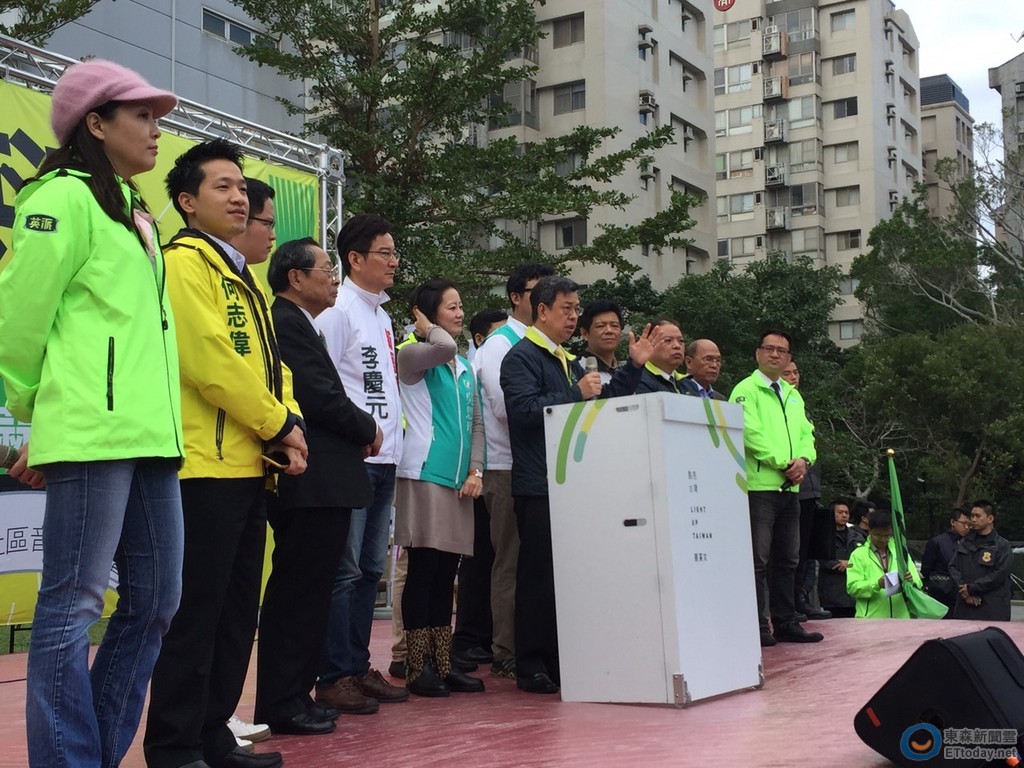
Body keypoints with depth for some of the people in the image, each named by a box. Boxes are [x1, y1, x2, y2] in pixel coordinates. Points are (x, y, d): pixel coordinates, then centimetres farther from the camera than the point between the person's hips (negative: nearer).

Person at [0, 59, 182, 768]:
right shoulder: (64, 196, -4)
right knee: (74, 604, -4)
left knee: (154, 602, 11)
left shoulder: (132, 211, 23)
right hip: (93, 432, -9)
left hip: (150, 435, 9)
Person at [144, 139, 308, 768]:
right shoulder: (184, 261, -7)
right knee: (196, 608, -5)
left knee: (238, 607, 13)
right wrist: (278, 425, -10)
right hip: (208, 464, -9)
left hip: (249, 465, 9)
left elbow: (270, 360, 19)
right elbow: (209, 358, -18)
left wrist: (291, 422, 1)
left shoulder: (242, 274, 22)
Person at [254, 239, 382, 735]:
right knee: (300, 591, -5)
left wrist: (357, 434, 4)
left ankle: (292, 696, 22)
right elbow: (320, 396, -18)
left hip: (313, 485, 11)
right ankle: (283, 704, 1)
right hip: (313, 484, -11)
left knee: (301, 591, 14)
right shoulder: (287, 322, -11)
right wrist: (368, 429, -4)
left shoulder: (294, 323, 21)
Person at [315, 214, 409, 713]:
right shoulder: (338, 312, -8)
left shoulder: (382, 316, 19)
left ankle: (358, 666, 21)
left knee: (370, 568, 12)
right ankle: (334, 677, 0)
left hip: (384, 460, 9)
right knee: (345, 569, -6)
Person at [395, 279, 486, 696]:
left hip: (458, 479, 7)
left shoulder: (465, 369, 19)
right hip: (424, 475, -7)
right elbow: (444, 348, -25)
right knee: (423, 571, -6)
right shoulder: (412, 355, -2)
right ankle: (418, 668, 0)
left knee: (446, 574, 8)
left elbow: (476, 423, 16)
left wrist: (475, 470, 3)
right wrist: (427, 328, -5)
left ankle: (442, 663, 14)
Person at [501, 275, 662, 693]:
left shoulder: (569, 360, 22)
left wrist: (634, 366, 13)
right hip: (539, 485, -9)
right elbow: (525, 409, -20)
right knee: (539, 573, -5)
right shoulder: (521, 357, -6)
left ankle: (561, 659, 18)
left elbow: (602, 403, 21)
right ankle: (532, 667, 2)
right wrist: (577, 394, -20)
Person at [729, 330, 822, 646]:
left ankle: (785, 623, 16)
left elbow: (806, 433, 16)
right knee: (758, 559, -6)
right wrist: (785, 463, -14)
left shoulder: (793, 395, 20)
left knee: (787, 560, 10)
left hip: (789, 488, 7)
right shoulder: (746, 390, -3)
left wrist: (803, 460, -5)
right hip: (759, 486, -7)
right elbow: (750, 433, -14)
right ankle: (758, 626, -1)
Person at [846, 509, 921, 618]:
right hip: (870, 620, -4)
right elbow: (852, 587, -7)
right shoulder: (858, 555, 3)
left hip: (900, 617, 4)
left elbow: (917, 582, 8)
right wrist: (877, 584, -22)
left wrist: (911, 579, -16)